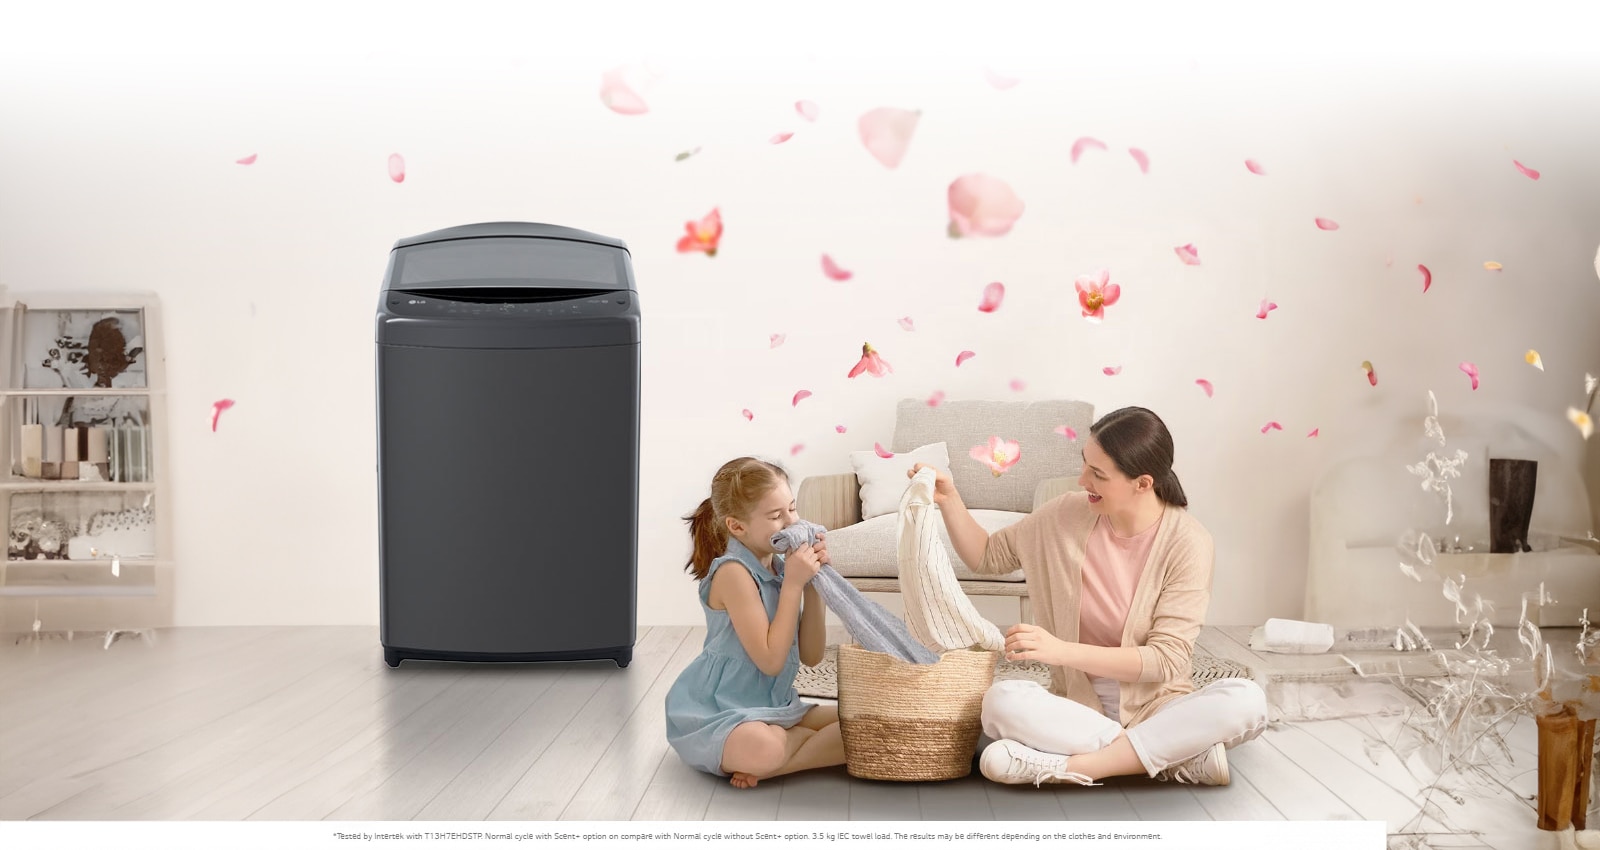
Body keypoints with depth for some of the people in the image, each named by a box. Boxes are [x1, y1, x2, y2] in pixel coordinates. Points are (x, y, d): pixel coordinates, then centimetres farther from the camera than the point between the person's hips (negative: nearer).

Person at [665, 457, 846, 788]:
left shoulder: (780, 567, 5)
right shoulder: (734, 572, -18)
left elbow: (811, 655, 3)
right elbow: (770, 660, -21)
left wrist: (813, 582, -7)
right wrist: (793, 584, -21)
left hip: (773, 706, 9)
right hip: (716, 713, -9)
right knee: (761, 748, -40)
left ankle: (762, 767, -8)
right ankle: (816, 742, -9)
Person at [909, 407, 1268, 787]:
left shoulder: (1186, 541, -12)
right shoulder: (1068, 514, -2)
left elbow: (1166, 660, -17)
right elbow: (987, 557, 13)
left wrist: (1062, 651, -27)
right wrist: (948, 499, -5)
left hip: (1154, 705, -2)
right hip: (1078, 704, 2)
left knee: (1247, 700, -32)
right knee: (1002, 701, -31)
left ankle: (1069, 765, -29)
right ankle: (1181, 756, -25)